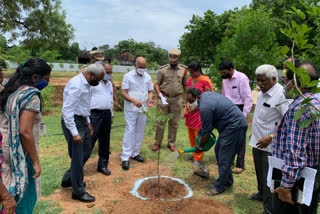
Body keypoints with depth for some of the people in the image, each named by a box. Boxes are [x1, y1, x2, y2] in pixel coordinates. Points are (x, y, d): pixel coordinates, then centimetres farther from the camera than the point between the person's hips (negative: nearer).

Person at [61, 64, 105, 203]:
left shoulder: (85, 83, 9)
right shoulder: (76, 85, -23)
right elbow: (67, 111, -25)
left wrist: (88, 122, 19)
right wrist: (74, 133, -25)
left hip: (82, 121, 10)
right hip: (73, 122, -10)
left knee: (86, 151, 20)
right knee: (77, 157, 1)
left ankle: (68, 179, 37)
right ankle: (78, 192, 18)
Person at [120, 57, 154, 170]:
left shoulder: (147, 77, 10)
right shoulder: (128, 76, -4)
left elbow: (150, 91, 14)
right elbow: (123, 93, -8)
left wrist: (150, 99, -8)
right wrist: (134, 101, -23)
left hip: (143, 109, 5)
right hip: (131, 109, -5)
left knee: (140, 132, 11)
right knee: (130, 131, -7)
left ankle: (135, 153, 25)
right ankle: (125, 158, -2)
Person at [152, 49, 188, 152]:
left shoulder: (183, 70, 5)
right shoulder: (163, 69, -1)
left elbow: (185, 85, 12)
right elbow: (156, 84, 0)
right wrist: (159, 94, -16)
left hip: (177, 99, 2)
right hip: (164, 98, -2)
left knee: (174, 123, 8)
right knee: (160, 121, 3)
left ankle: (171, 143, 21)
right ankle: (157, 143, 16)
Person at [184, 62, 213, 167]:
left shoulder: (205, 81, -10)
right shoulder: (189, 80, 10)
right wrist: (188, 103, -4)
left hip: (200, 111, -6)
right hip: (191, 111, 7)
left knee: (198, 135, -2)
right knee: (191, 134, 12)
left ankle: (198, 158, 9)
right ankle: (195, 154, 28)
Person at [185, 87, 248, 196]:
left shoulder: (205, 107, -23)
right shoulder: (206, 94, 7)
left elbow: (206, 131, -13)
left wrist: (200, 147, 3)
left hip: (235, 126, -11)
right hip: (235, 124, 11)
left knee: (224, 157, -4)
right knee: (219, 151, 16)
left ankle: (219, 187, 9)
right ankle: (227, 181, 28)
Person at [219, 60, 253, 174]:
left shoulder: (242, 78, -15)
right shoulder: (225, 79, 7)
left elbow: (248, 98, -16)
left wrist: (244, 115, -18)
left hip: (239, 109, -7)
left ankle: (240, 165, 13)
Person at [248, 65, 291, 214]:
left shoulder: (281, 95, -22)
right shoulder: (262, 92, 7)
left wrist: (271, 137, -29)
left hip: (270, 146, -9)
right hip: (258, 142, 9)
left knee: (269, 179, 1)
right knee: (260, 173, 27)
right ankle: (262, 194, 50)